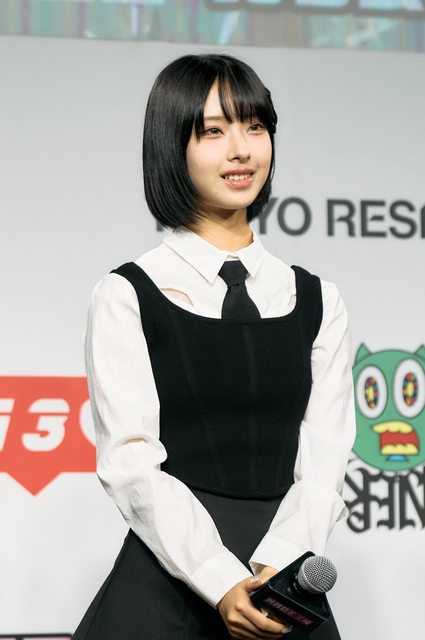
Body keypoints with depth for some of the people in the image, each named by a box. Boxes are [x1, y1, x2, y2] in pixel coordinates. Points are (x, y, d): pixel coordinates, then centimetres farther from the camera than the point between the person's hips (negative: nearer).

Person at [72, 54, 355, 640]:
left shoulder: (318, 302, 10)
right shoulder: (127, 298, -1)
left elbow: (325, 458, 1)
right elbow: (131, 462, -9)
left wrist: (279, 565, -16)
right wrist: (222, 583, -19)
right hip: (165, 586, -3)